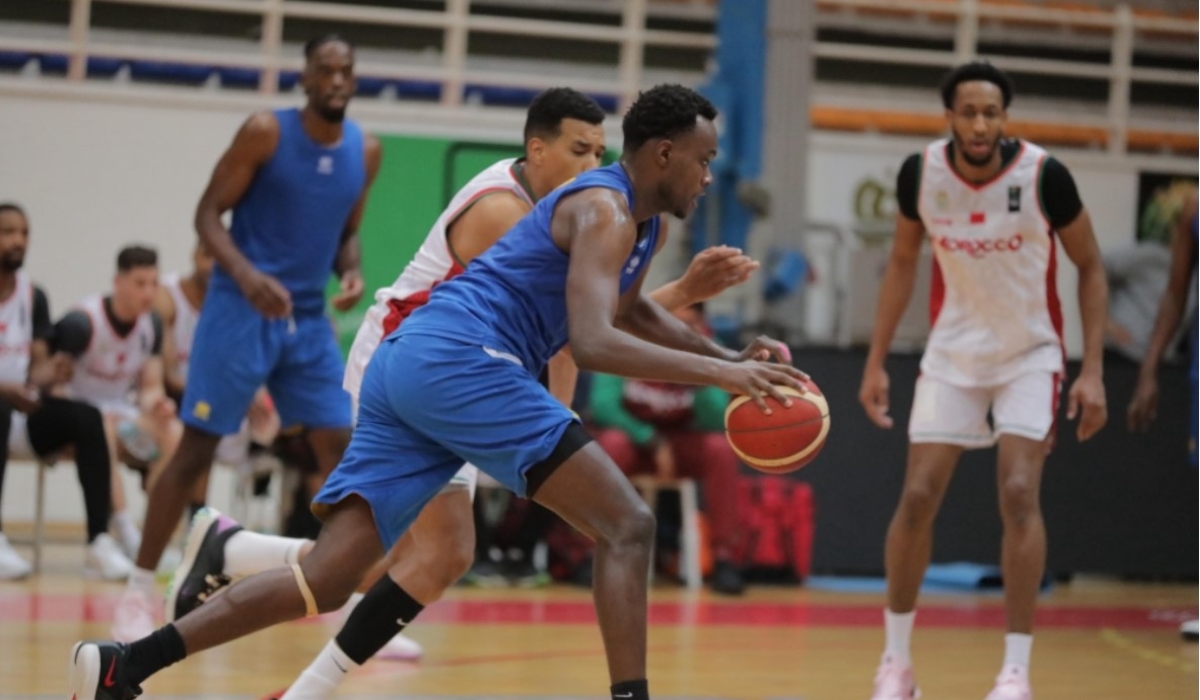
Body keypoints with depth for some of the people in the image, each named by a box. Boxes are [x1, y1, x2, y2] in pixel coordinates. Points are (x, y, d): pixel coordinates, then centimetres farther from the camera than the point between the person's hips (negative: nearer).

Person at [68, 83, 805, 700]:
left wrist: (730, 355, 33)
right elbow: (592, 343, -20)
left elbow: (629, 311, 46)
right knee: (627, 525, -8)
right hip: (461, 359, -10)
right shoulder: (605, 211, -6)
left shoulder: (642, 221, 25)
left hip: (406, 363, 10)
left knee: (326, 579, 2)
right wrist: (721, 373, -22)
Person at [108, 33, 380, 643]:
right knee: (196, 449, -5)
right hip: (241, 310, -5)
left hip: (308, 318, 5)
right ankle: (138, 592, 4)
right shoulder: (265, 132, -11)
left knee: (342, 451, 1)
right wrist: (246, 274, -26)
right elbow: (208, 213, -10)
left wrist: (350, 273, -6)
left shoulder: (366, 152, 5)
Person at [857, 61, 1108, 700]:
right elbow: (902, 263, 5)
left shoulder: (1043, 175, -19)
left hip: (1029, 354, -2)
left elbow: (1089, 267, -7)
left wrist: (1093, 370, -13)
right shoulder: (920, 173, -12)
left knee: (1019, 494, -17)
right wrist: (876, 362, 3)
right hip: (953, 352, 3)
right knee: (917, 497, -3)